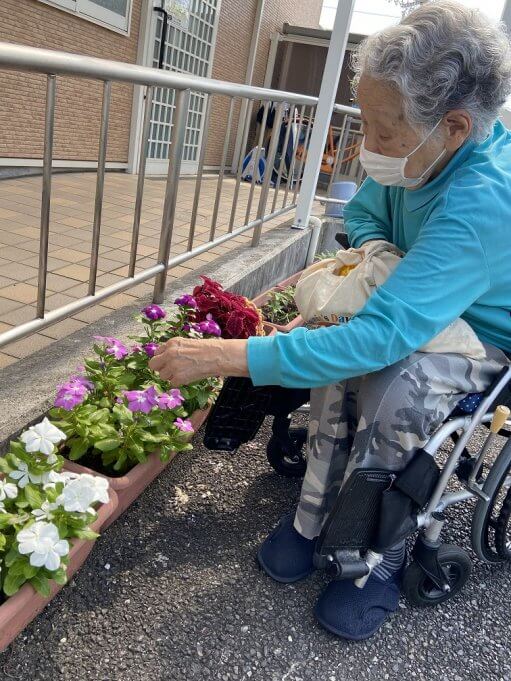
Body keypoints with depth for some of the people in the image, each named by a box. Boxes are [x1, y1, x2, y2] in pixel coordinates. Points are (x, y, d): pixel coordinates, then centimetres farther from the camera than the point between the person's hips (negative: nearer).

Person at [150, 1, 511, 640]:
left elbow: (383, 335, -44)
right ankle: (315, 514, -9)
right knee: (352, 356, -26)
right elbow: (363, 212, 9)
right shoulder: (420, 152, -12)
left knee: (397, 380, -35)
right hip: (427, 315, 6)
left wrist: (223, 356, -44)